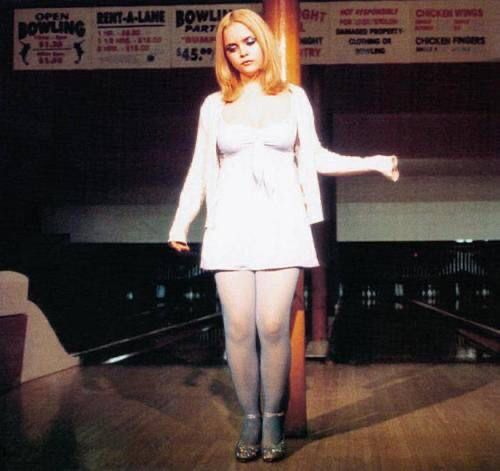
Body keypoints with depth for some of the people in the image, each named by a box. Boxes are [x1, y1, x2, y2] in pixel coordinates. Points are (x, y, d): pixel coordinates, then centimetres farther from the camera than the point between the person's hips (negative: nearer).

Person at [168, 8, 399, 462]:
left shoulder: (294, 97, 10)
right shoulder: (214, 105, 10)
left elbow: (315, 157, 13)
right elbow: (200, 170, 11)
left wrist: (372, 162, 4)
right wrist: (181, 222, 3)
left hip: (281, 224, -1)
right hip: (231, 227, 1)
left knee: (273, 327, -8)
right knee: (239, 329, -4)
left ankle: (274, 420, 7)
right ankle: (250, 419, 9)